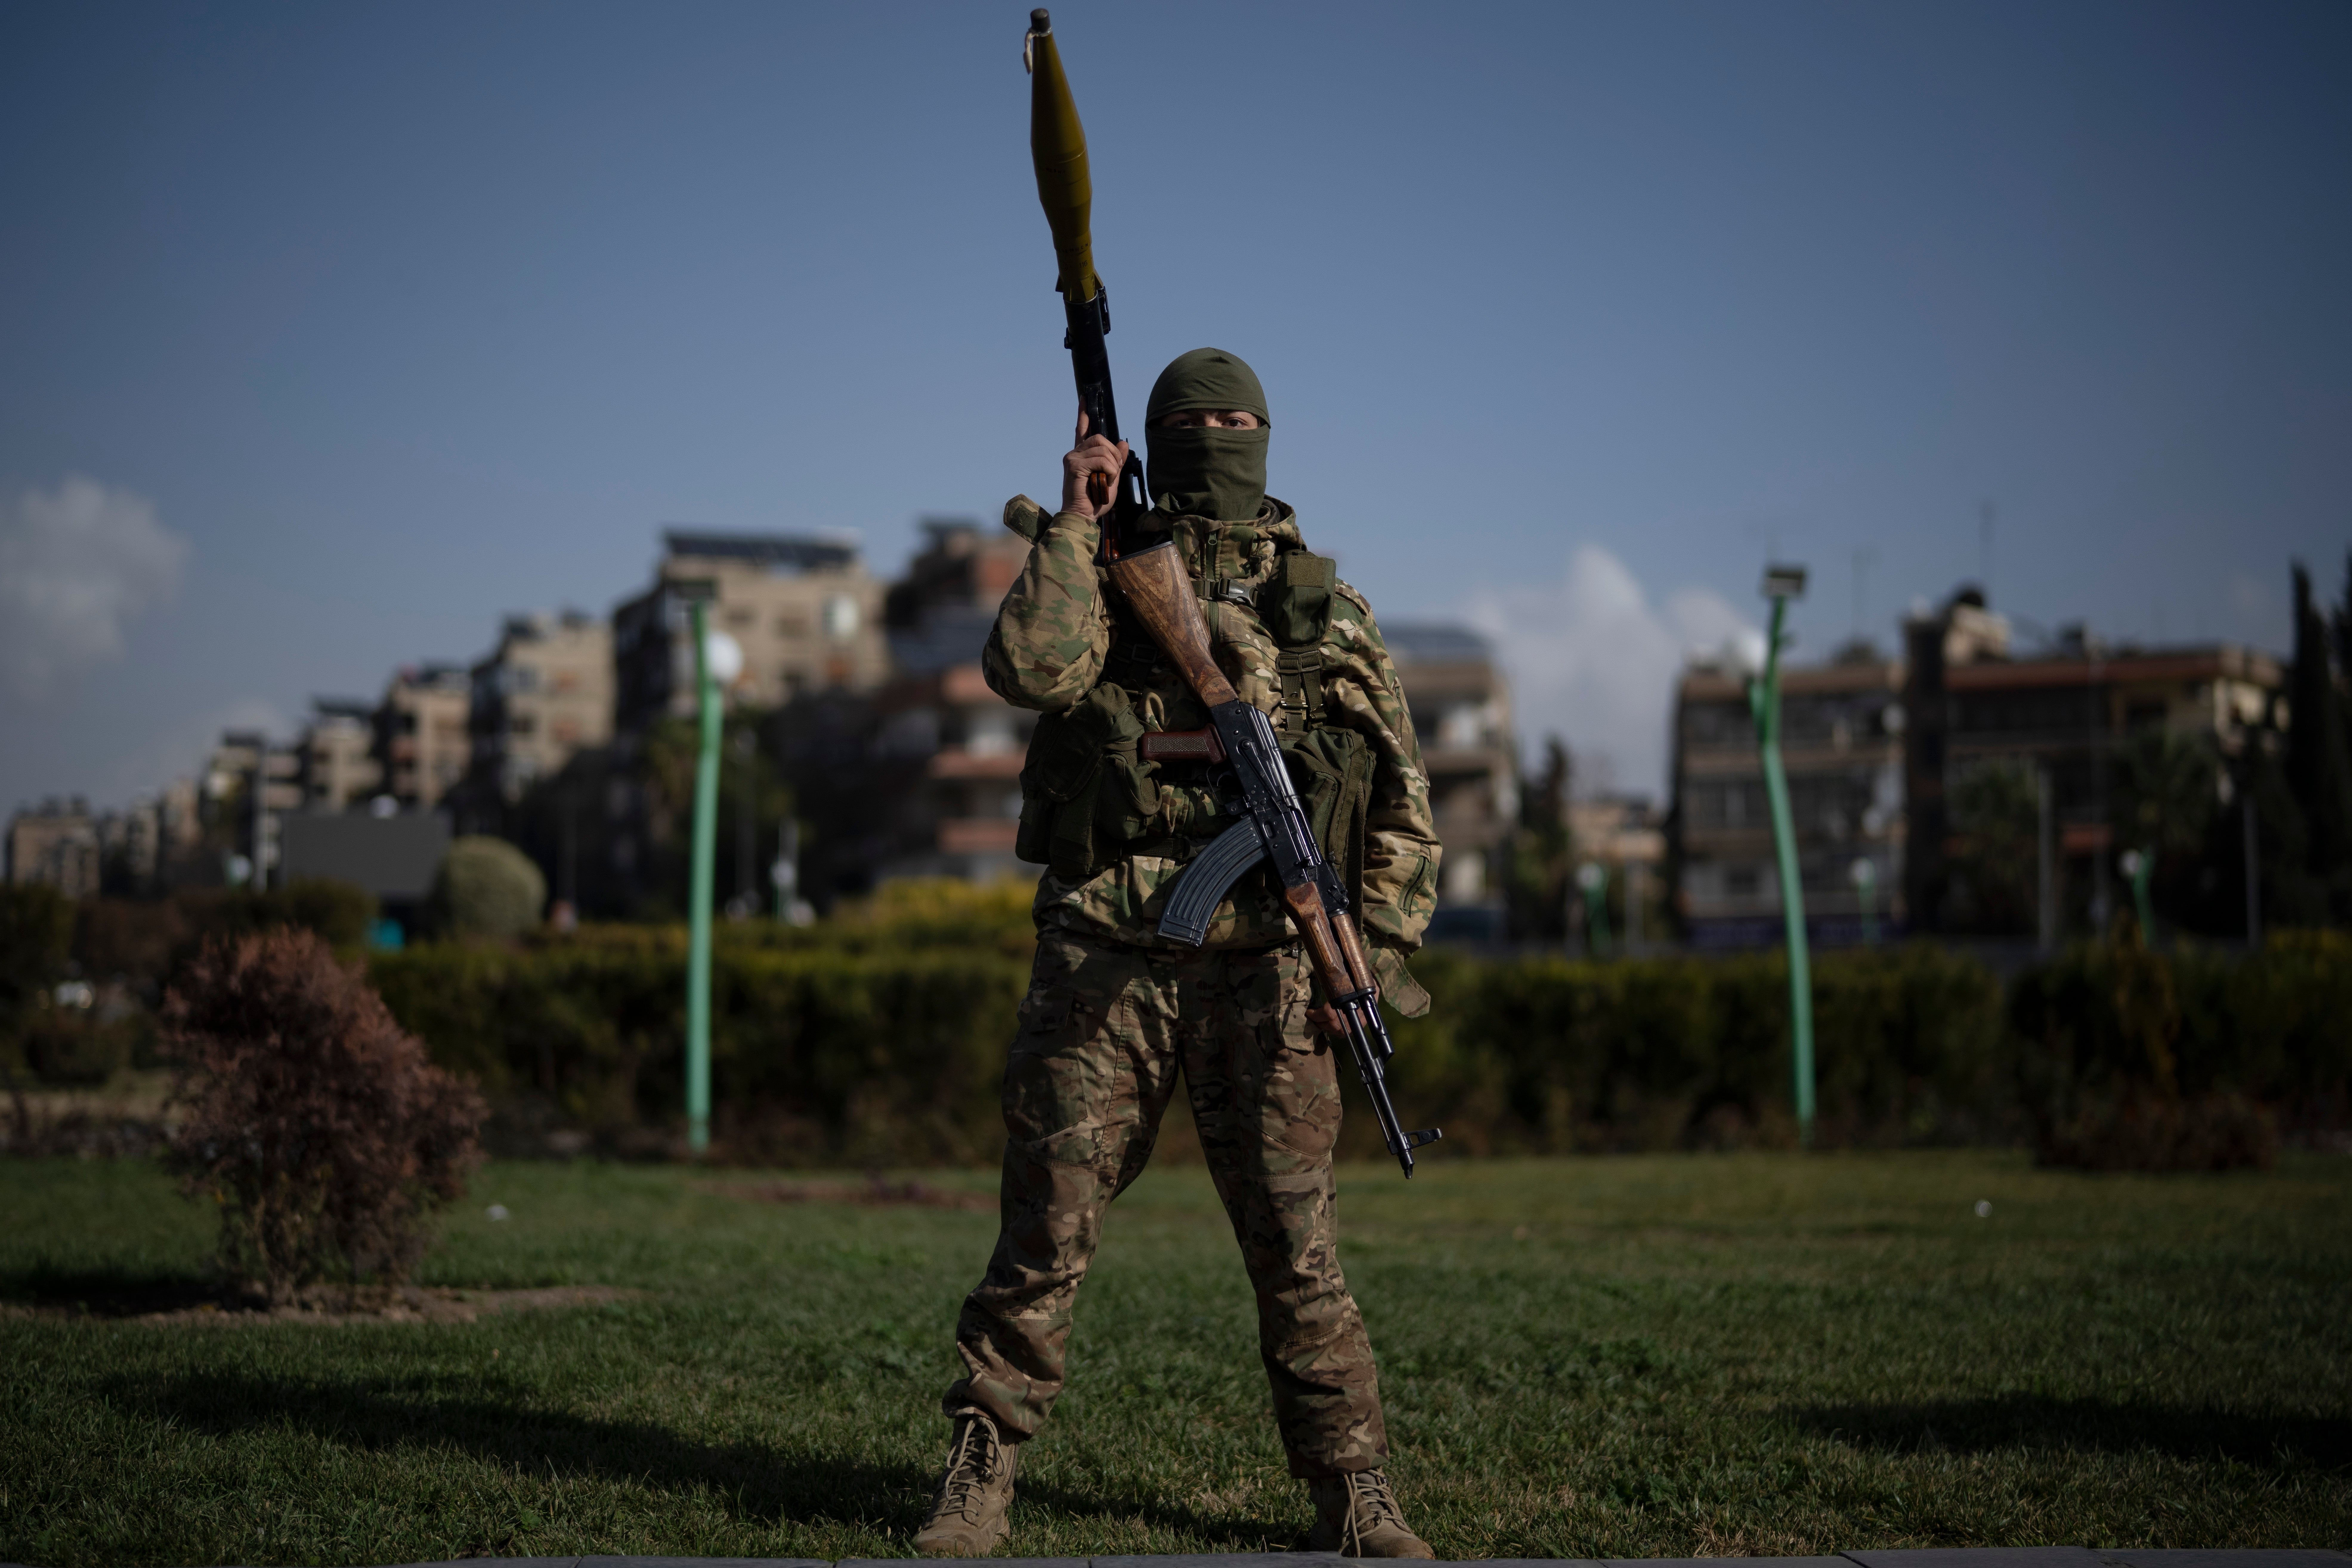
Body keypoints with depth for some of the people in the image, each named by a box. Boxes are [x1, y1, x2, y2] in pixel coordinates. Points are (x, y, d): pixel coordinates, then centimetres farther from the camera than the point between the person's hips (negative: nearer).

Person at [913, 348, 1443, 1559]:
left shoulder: (1329, 609, 11)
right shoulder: (1107, 576, 9)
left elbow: (1403, 801, 10)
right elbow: (1029, 668, -14)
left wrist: (1377, 949, 1)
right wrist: (1075, 521, -10)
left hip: (1261, 972, 1)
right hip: (1103, 962, 0)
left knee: (1298, 1247, 1)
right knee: (1045, 1232, 3)